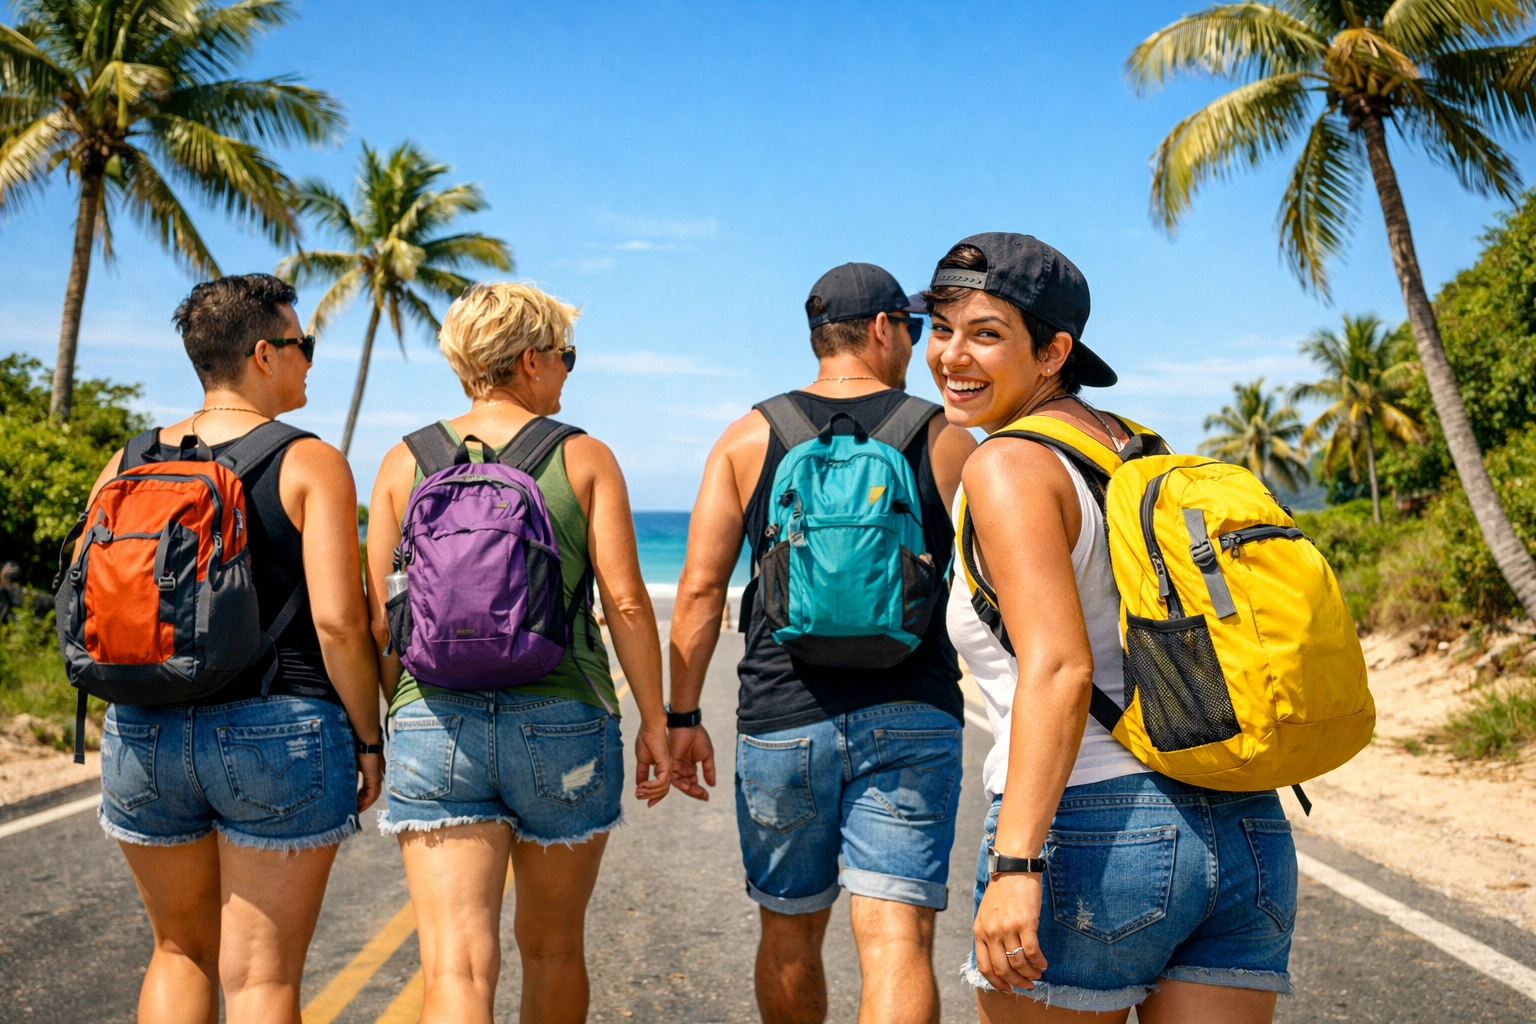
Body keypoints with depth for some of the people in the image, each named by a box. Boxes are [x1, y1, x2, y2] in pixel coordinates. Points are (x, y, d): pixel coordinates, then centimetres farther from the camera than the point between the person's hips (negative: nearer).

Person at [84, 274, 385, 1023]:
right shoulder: (309, 464, -8)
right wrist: (368, 741, -3)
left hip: (142, 734, 5)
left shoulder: (127, 463, 6)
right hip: (279, 737, -5)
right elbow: (338, 621, -15)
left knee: (181, 950, 23)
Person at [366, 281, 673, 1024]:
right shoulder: (584, 458, 0)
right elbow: (626, 601, -5)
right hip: (563, 726, 0)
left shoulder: (405, 462, 5)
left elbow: (381, 618, 4)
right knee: (553, 949, 20)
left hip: (434, 729, 1)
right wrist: (655, 722, 3)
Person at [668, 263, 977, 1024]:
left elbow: (700, 588, -2)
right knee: (897, 940, -4)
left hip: (782, 723, 2)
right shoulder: (946, 439, 3)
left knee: (790, 931, 19)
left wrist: (683, 716, 3)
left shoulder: (749, 436, 4)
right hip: (910, 720, -1)